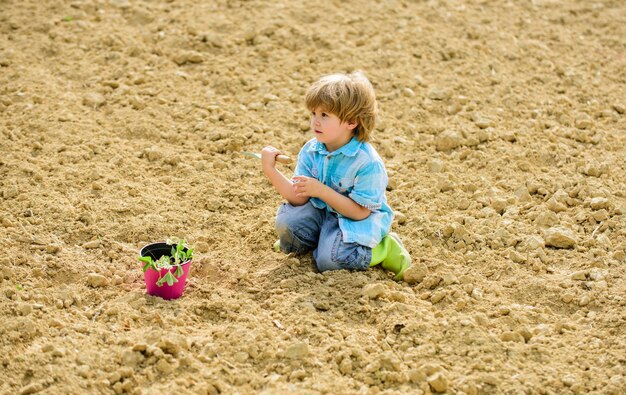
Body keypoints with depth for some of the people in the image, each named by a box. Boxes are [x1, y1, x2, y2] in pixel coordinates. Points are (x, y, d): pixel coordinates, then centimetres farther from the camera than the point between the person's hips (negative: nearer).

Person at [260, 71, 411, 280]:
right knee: (287, 221, -18)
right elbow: (299, 198, -7)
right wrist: (271, 171, -20)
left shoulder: (367, 162, -24)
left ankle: (382, 249, -1)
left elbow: (360, 211, -22)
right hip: (321, 211, 6)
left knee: (329, 259, -26)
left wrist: (321, 190, -28)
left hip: (357, 220, -6)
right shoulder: (311, 151, -5)